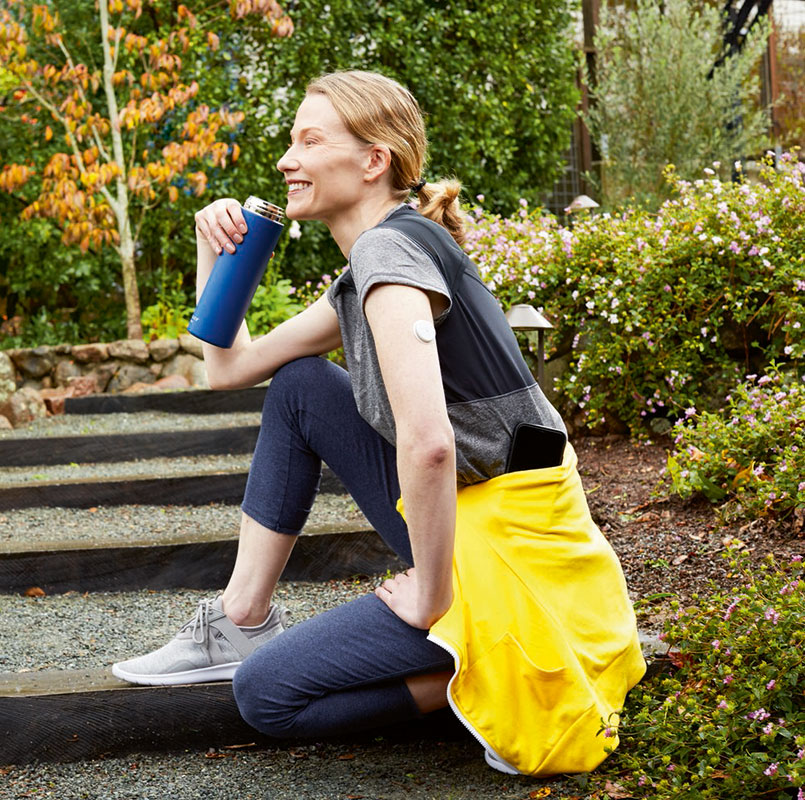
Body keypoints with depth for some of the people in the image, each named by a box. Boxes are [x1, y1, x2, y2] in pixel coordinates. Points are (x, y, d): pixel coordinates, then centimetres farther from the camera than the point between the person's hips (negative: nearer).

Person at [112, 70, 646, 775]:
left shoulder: (389, 248, -19)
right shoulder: (368, 269, 12)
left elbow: (427, 444, -32)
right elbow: (231, 367, 20)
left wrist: (431, 597, -21)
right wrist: (213, 248, 11)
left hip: (507, 550, -9)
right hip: (457, 518, 9)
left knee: (266, 692, -4)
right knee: (297, 384, 11)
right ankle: (243, 621, 15)